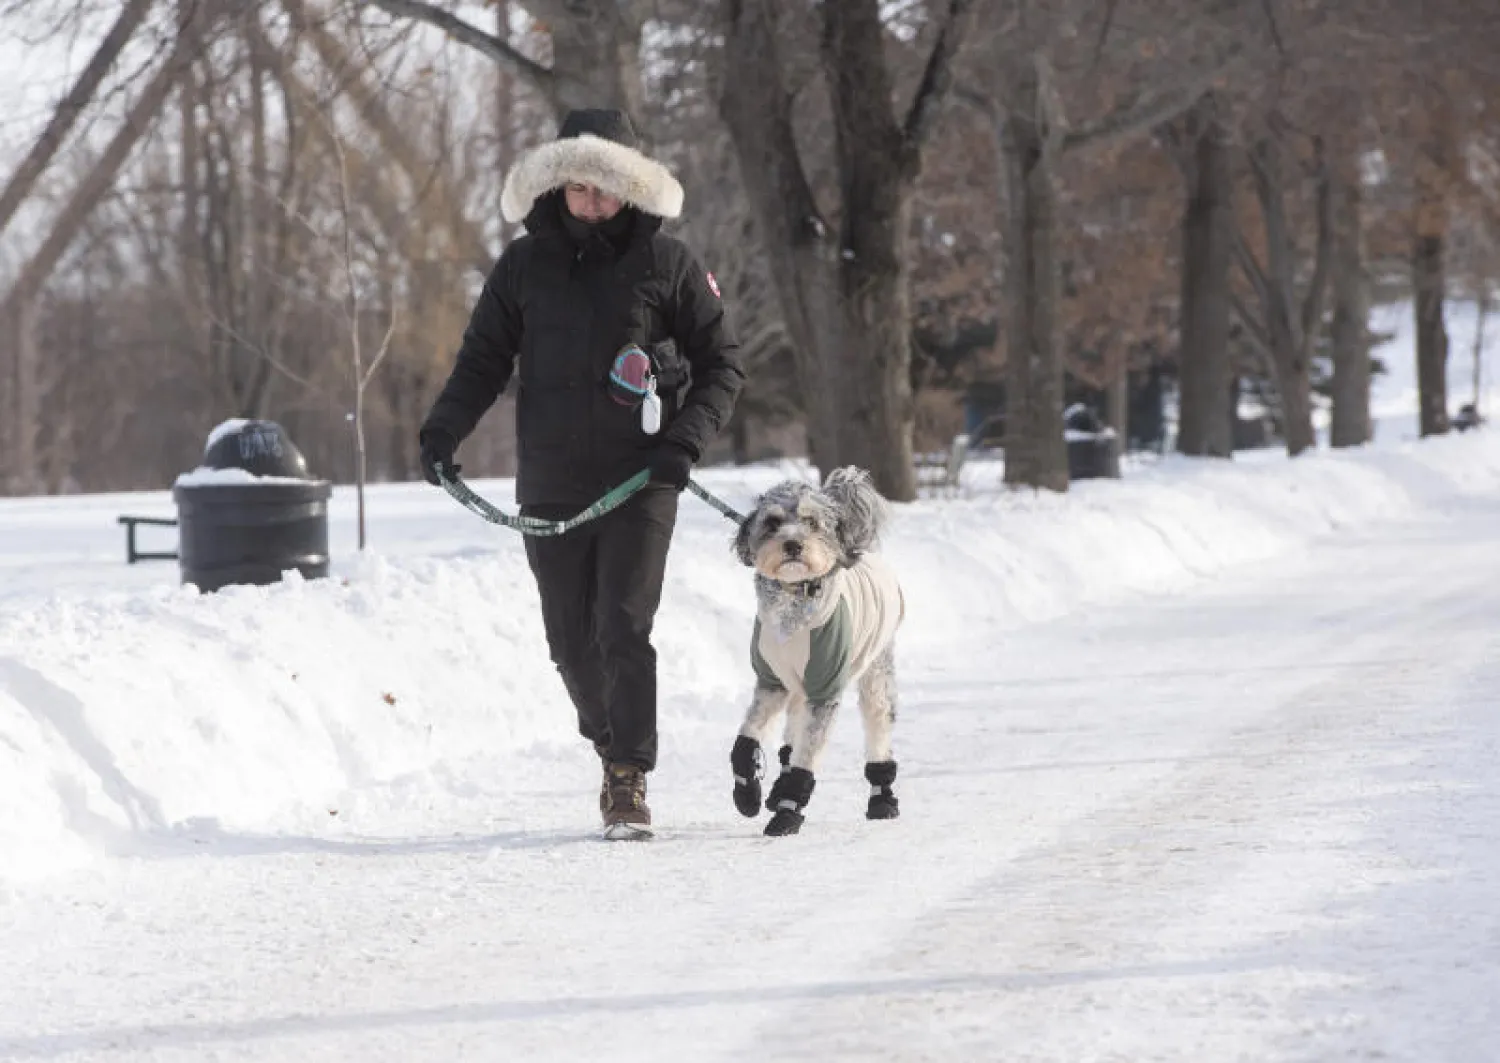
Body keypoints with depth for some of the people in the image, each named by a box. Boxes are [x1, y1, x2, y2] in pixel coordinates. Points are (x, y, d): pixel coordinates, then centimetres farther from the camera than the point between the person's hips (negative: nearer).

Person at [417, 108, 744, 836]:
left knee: (623, 629, -13)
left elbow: (722, 365, 4)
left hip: (638, 482, -3)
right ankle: (612, 745, 30)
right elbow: (483, 359, 12)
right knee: (571, 640, 8)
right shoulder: (524, 267, 6)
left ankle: (630, 778, -7)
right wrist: (443, 430, -4)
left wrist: (686, 442, -10)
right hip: (550, 488, 3)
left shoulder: (665, 264, 0)